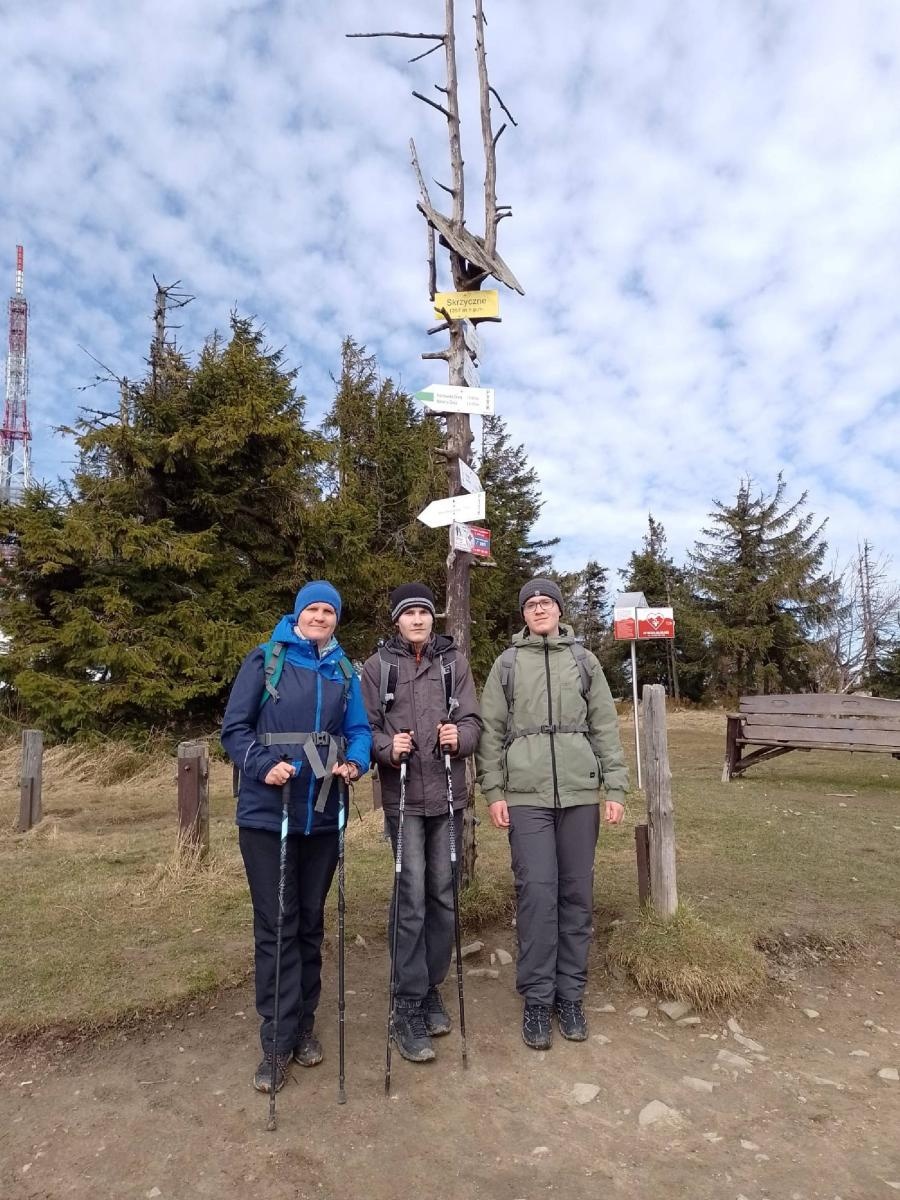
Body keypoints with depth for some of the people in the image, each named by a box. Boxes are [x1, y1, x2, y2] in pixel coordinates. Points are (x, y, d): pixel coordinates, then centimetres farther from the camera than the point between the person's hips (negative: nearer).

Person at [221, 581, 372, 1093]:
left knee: (311, 921, 15)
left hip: (323, 815, 4)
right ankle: (278, 1041, 14)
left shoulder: (344, 671, 9)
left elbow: (359, 729, 8)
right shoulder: (265, 661, -2)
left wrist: (355, 761, -13)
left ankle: (304, 1024, 31)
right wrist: (264, 765, -20)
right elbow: (234, 728, -4)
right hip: (267, 814, -3)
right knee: (276, 926, 1)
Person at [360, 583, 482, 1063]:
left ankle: (431, 990, 28)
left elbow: (472, 720, 3)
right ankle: (408, 1009, 10)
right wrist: (387, 748, -19)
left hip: (448, 796, 3)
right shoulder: (378, 665, 1)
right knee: (410, 900, -3)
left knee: (443, 897, 10)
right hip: (403, 797, -2)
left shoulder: (454, 661, 6)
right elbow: (365, 727, 0)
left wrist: (459, 737, -18)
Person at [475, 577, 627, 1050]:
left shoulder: (584, 660, 9)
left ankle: (570, 994, 22)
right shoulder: (507, 664, 6)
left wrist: (615, 788, 3)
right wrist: (493, 791, -3)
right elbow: (490, 730, 4)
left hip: (580, 793, 2)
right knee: (537, 892, -3)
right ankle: (537, 999, 12)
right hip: (526, 795, -1)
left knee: (577, 894, 7)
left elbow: (605, 727, 8)